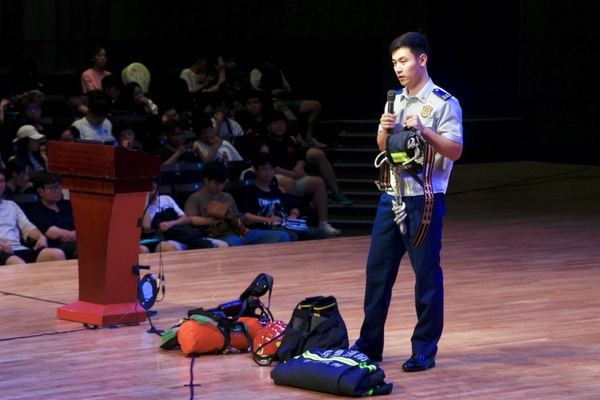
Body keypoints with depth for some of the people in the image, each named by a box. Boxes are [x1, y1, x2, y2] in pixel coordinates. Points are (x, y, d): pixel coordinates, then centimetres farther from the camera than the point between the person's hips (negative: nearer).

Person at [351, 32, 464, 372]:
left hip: (425, 200, -7)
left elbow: (455, 150, -12)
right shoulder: (395, 101, 14)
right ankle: (370, 344, 17)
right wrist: (385, 130, -3)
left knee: (427, 273, 0)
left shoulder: (444, 103, -7)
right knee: (378, 269, 8)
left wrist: (424, 130, -23)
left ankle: (425, 350, 7)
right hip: (392, 195, 7)